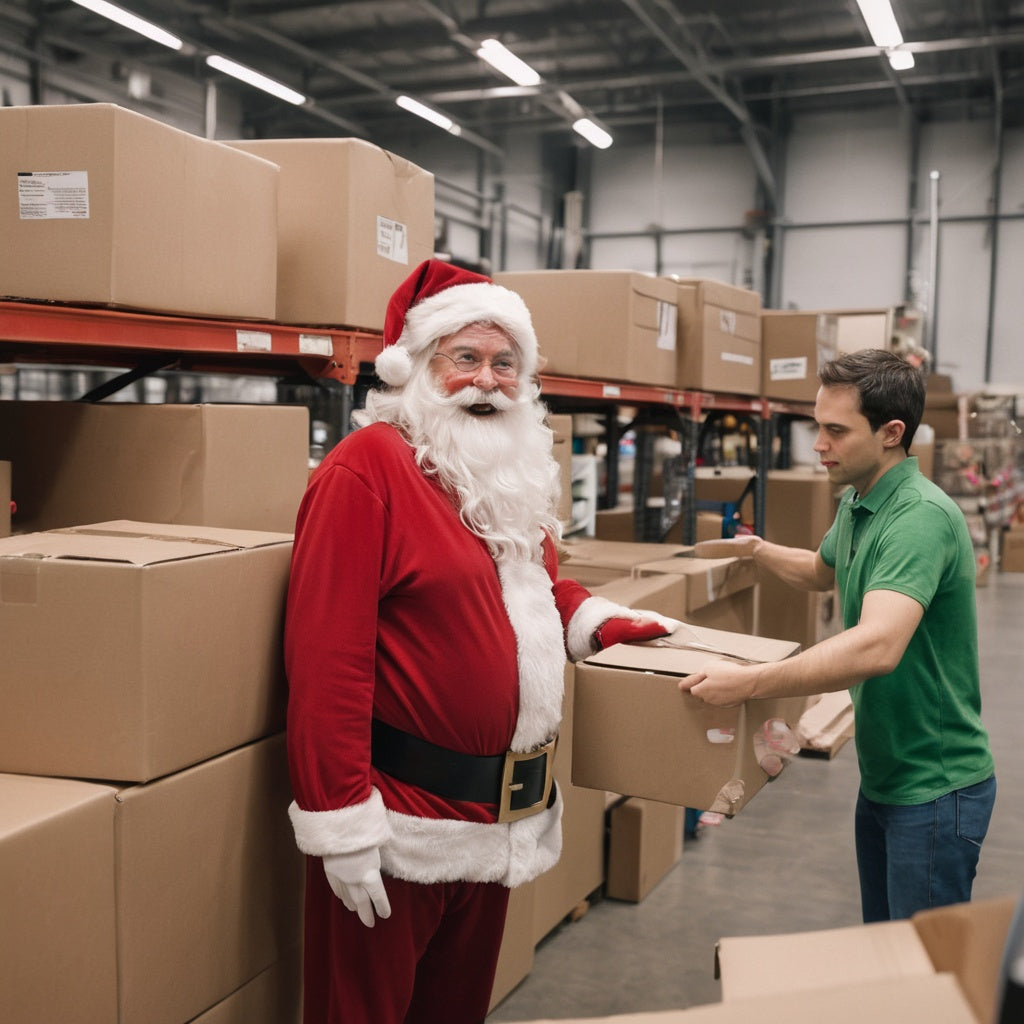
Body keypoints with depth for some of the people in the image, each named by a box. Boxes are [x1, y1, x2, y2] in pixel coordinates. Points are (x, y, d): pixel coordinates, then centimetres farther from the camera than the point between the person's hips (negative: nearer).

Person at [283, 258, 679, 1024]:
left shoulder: (515, 476, 12)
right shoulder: (369, 467, -16)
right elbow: (328, 654, -21)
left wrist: (606, 624, 4)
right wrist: (341, 822, -22)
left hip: (496, 817, 8)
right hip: (400, 819, -8)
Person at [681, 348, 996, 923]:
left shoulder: (921, 517, -26)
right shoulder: (857, 503, 5)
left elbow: (877, 647, -40)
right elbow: (823, 572, 27)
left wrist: (749, 682, -39)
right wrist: (758, 551, 10)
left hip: (935, 788, -9)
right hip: (883, 776, 9)